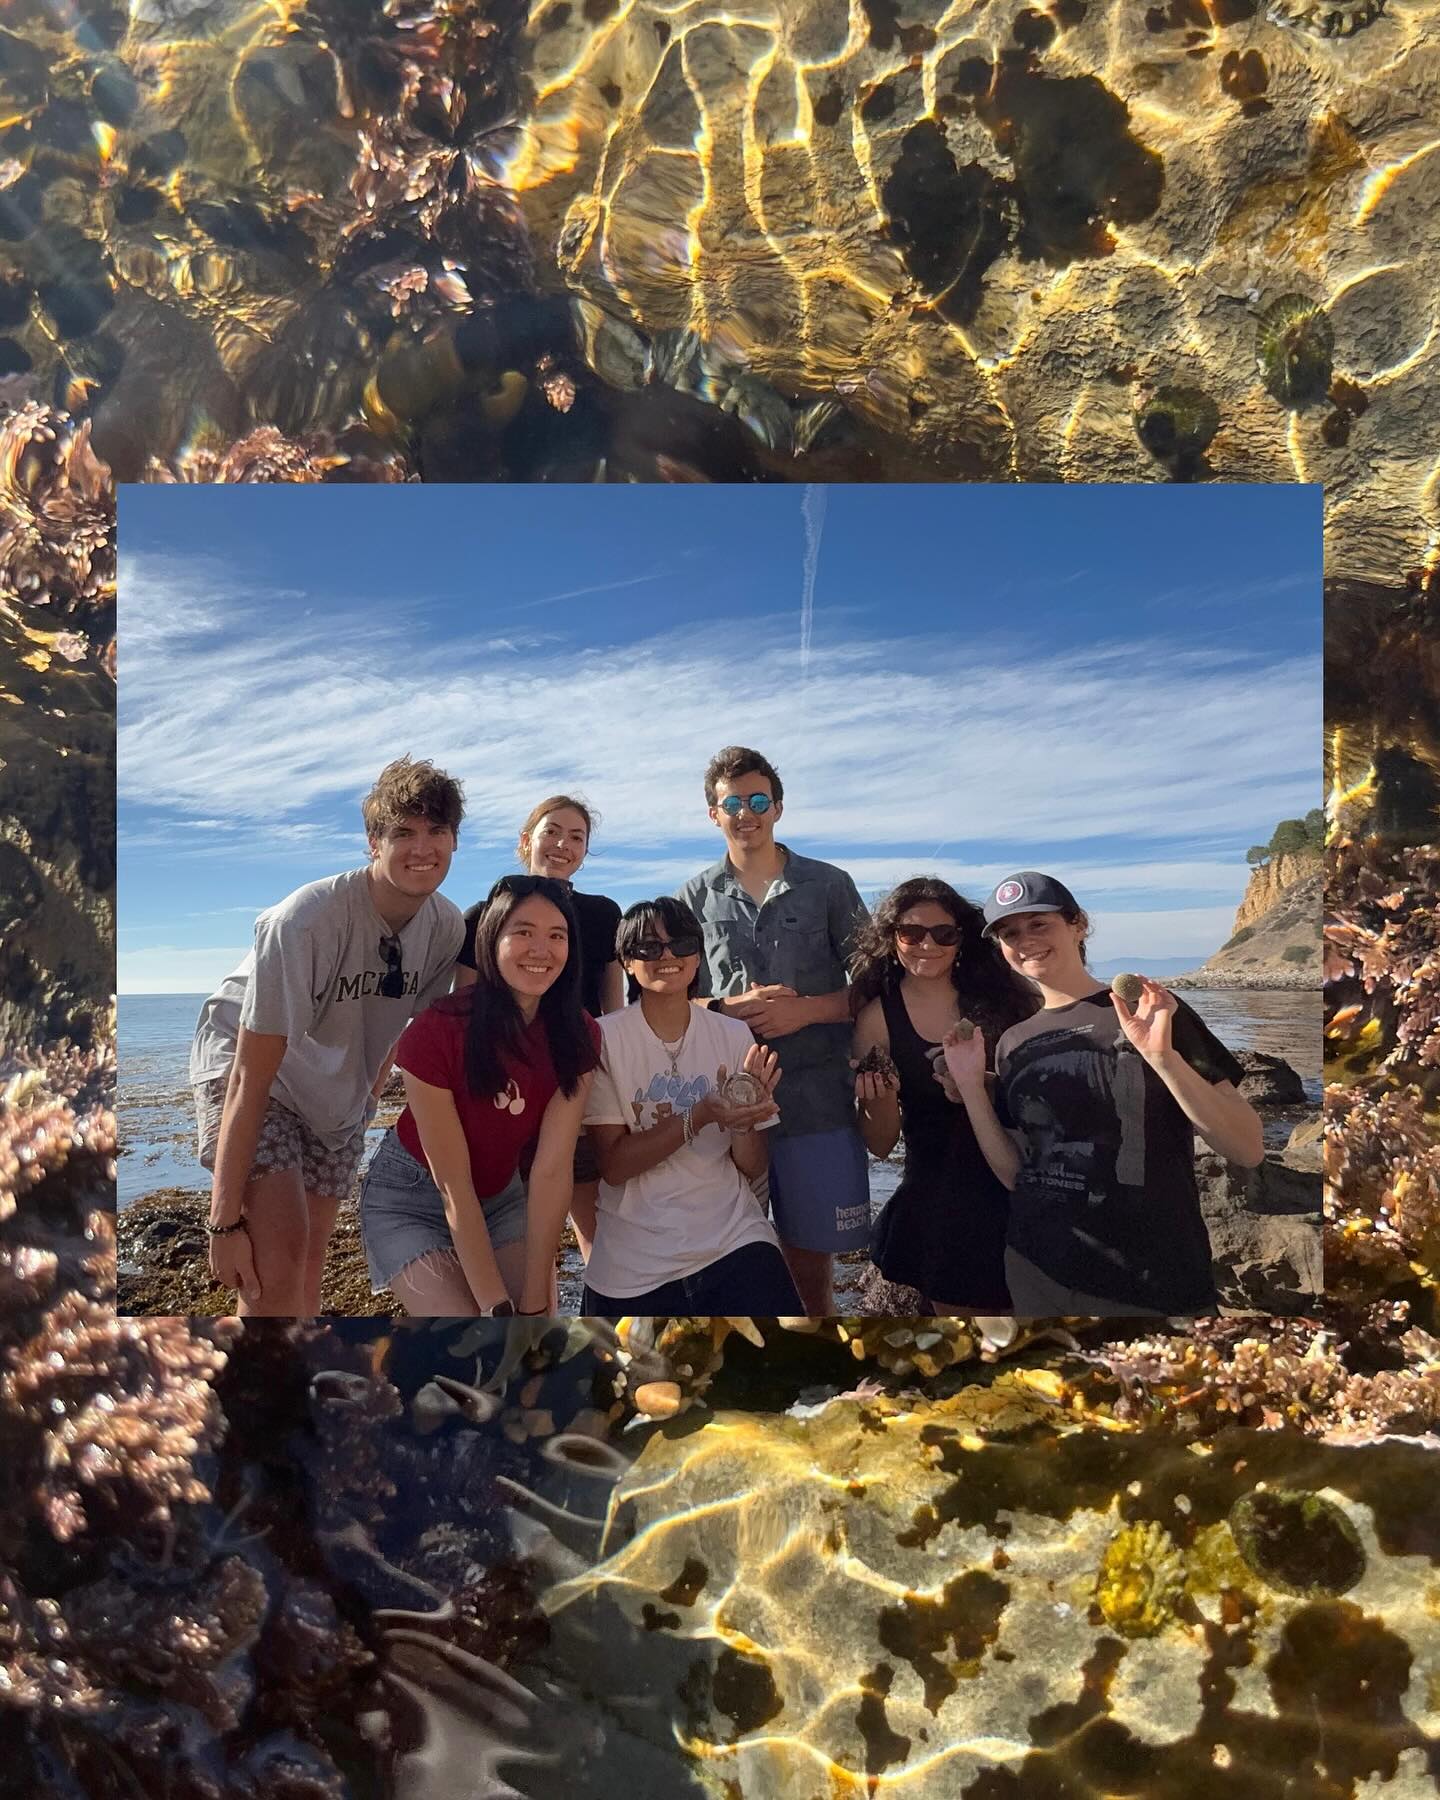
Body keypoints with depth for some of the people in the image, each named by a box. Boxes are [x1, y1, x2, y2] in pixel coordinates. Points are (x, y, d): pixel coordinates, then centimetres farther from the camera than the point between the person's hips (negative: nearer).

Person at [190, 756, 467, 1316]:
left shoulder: (447, 927, -14)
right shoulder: (305, 921, -32)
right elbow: (250, 1078, -30)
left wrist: (365, 1100, 16)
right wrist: (225, 1220, -29)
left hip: (339, 1092, 6)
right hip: (245, 1066, -6)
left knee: (310, 1257, 11)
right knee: (278, 1259, -21)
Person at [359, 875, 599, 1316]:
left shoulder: (576, 1035, -15)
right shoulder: (436, 1032, -27)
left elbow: (552, 1170, -19)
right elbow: (454, 1189, -25)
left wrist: (536, 1301, -21)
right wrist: (498, 1308, -25)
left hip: (500, 1195, 4)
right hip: (411, 1199, -4)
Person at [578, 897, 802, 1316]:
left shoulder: (734, 1036, 2)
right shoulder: (605, 1038, -6)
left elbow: (753, 1167, 4)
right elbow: (613, 1165, -9)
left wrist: (745, 1118, -17)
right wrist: (700, 1116, -21)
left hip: (732, 1236, 1)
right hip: (633, 1262, -1)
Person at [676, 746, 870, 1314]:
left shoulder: (828, 885, 6)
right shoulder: (696, 897, 9)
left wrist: (803, 1010, -11)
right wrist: (734, 1008, -9)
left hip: (816, 1101, -1)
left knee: (809, 1263, 5)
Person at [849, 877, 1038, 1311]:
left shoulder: (1000, 996, -3)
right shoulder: (879, 1017, -4)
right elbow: (880, 1144, 0)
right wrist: (880, 1100, -21)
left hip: (1021, 1190, 1)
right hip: (939, 1204, -1)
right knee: (959, 1305, 12)